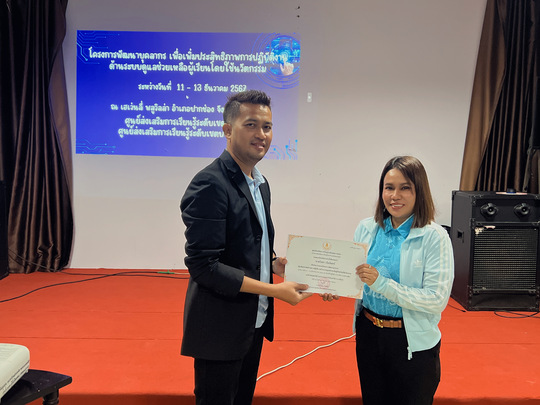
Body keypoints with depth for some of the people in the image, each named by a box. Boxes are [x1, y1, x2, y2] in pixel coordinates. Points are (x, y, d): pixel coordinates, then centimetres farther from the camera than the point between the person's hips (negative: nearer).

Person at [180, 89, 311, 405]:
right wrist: (274, 290, -22)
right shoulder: (210, 185, -21)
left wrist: (273, 263, -3)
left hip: (255, 321, 9)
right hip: (221, 328, -8)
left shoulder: (260, 182, 8)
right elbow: (203, 265, -25)